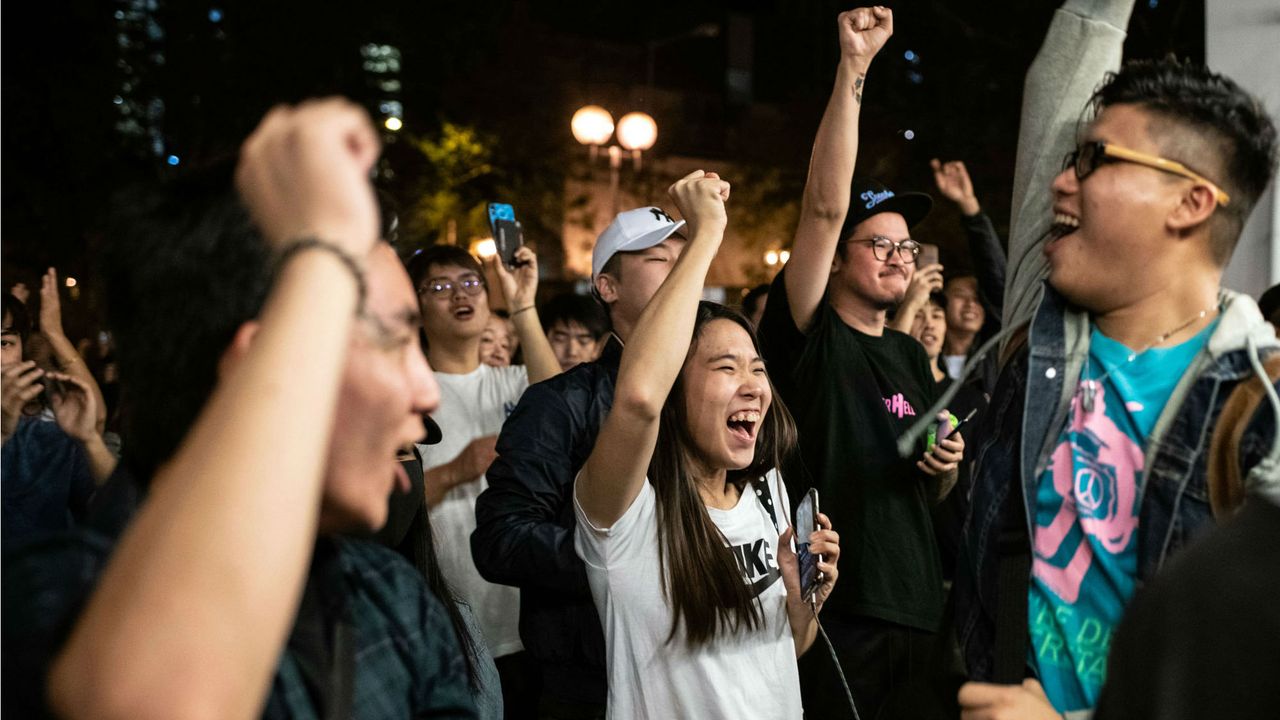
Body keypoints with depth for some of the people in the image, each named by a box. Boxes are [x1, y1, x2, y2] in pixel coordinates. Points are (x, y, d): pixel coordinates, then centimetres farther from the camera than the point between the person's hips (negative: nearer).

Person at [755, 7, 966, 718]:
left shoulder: (912, 356, 14)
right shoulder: (811, 336, -6)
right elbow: (825, 206, -20)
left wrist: (945, 466, 0)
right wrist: (854, 66, -25)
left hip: (915, 608, 6)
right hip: (831, 609, -6)